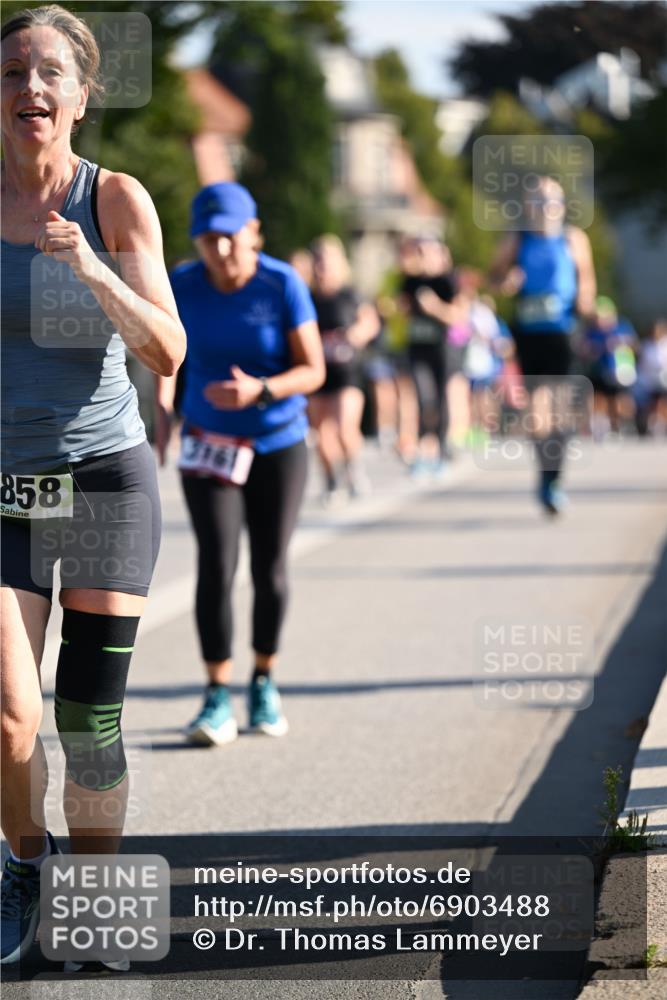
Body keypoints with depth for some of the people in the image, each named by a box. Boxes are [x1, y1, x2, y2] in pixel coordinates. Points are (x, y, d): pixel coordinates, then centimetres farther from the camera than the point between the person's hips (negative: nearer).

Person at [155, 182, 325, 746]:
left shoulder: (283, 286, -15)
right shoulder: (183, 286, -9)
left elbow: (313, 371, -15)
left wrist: (259, 390, -31)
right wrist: (161, 412, -3)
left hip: (279, 445, -1)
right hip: (208, 442, 1)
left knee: (270, 571, 4)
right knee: (216, 566, -12)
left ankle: (264, 683, 25)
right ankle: (218, 697, -7)